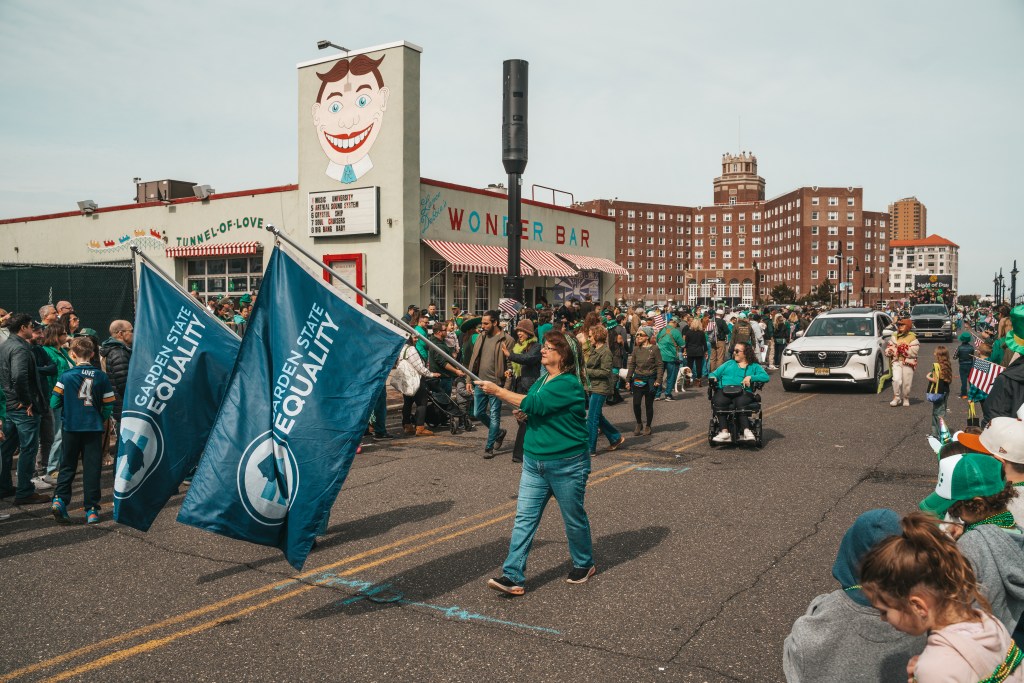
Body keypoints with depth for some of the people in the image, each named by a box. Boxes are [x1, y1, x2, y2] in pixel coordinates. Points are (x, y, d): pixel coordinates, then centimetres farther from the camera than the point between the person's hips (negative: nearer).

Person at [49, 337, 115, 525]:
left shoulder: (66, 376, -5)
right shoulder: (101, 377, -3)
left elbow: (54, 402, -5)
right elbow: (109, 405, -2)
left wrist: (67, 403, 16)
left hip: (71, 427, 0)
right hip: (94, 428, 0)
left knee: (68, 466, 13)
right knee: (92, 468, 5)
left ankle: (60, 499, -2)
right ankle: (92, 509, 5)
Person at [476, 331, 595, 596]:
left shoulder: (569, 384, -18)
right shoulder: (542, 380, 10)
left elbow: (536, 404, -28)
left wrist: (498, 391, -24)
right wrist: (525, 413, -1)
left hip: (566, 464, -8)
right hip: (534, 462, 8)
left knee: (574, 517, 11)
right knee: (524, 517, 0)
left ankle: (584, 564, 34)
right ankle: (514, 577, -1)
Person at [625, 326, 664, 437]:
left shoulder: (654, 349, -7)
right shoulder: (636, 349, 6)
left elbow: (660, 365, -6)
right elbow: (631, 365, 11)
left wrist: (659, 380, -14)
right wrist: (628, 380, 8)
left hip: (650, 380, -3)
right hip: (638, 379, 3)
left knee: (649, 404, 6)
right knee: (636, 403, -5)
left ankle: (648, 427, 21)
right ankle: (639, 424, 16)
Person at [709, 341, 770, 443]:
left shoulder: (754, 366, 23)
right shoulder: (729, 363, 34)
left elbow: (765, 377, 5)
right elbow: (714, 374, 30)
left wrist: (750, 377, -8)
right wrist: (713, 378, 6)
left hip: (742, 392, -2)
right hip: (723, 391, 2)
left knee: (740, 402, -39)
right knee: (719, 401, -35)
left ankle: (745, 431, -42)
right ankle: (724, 431, -42)